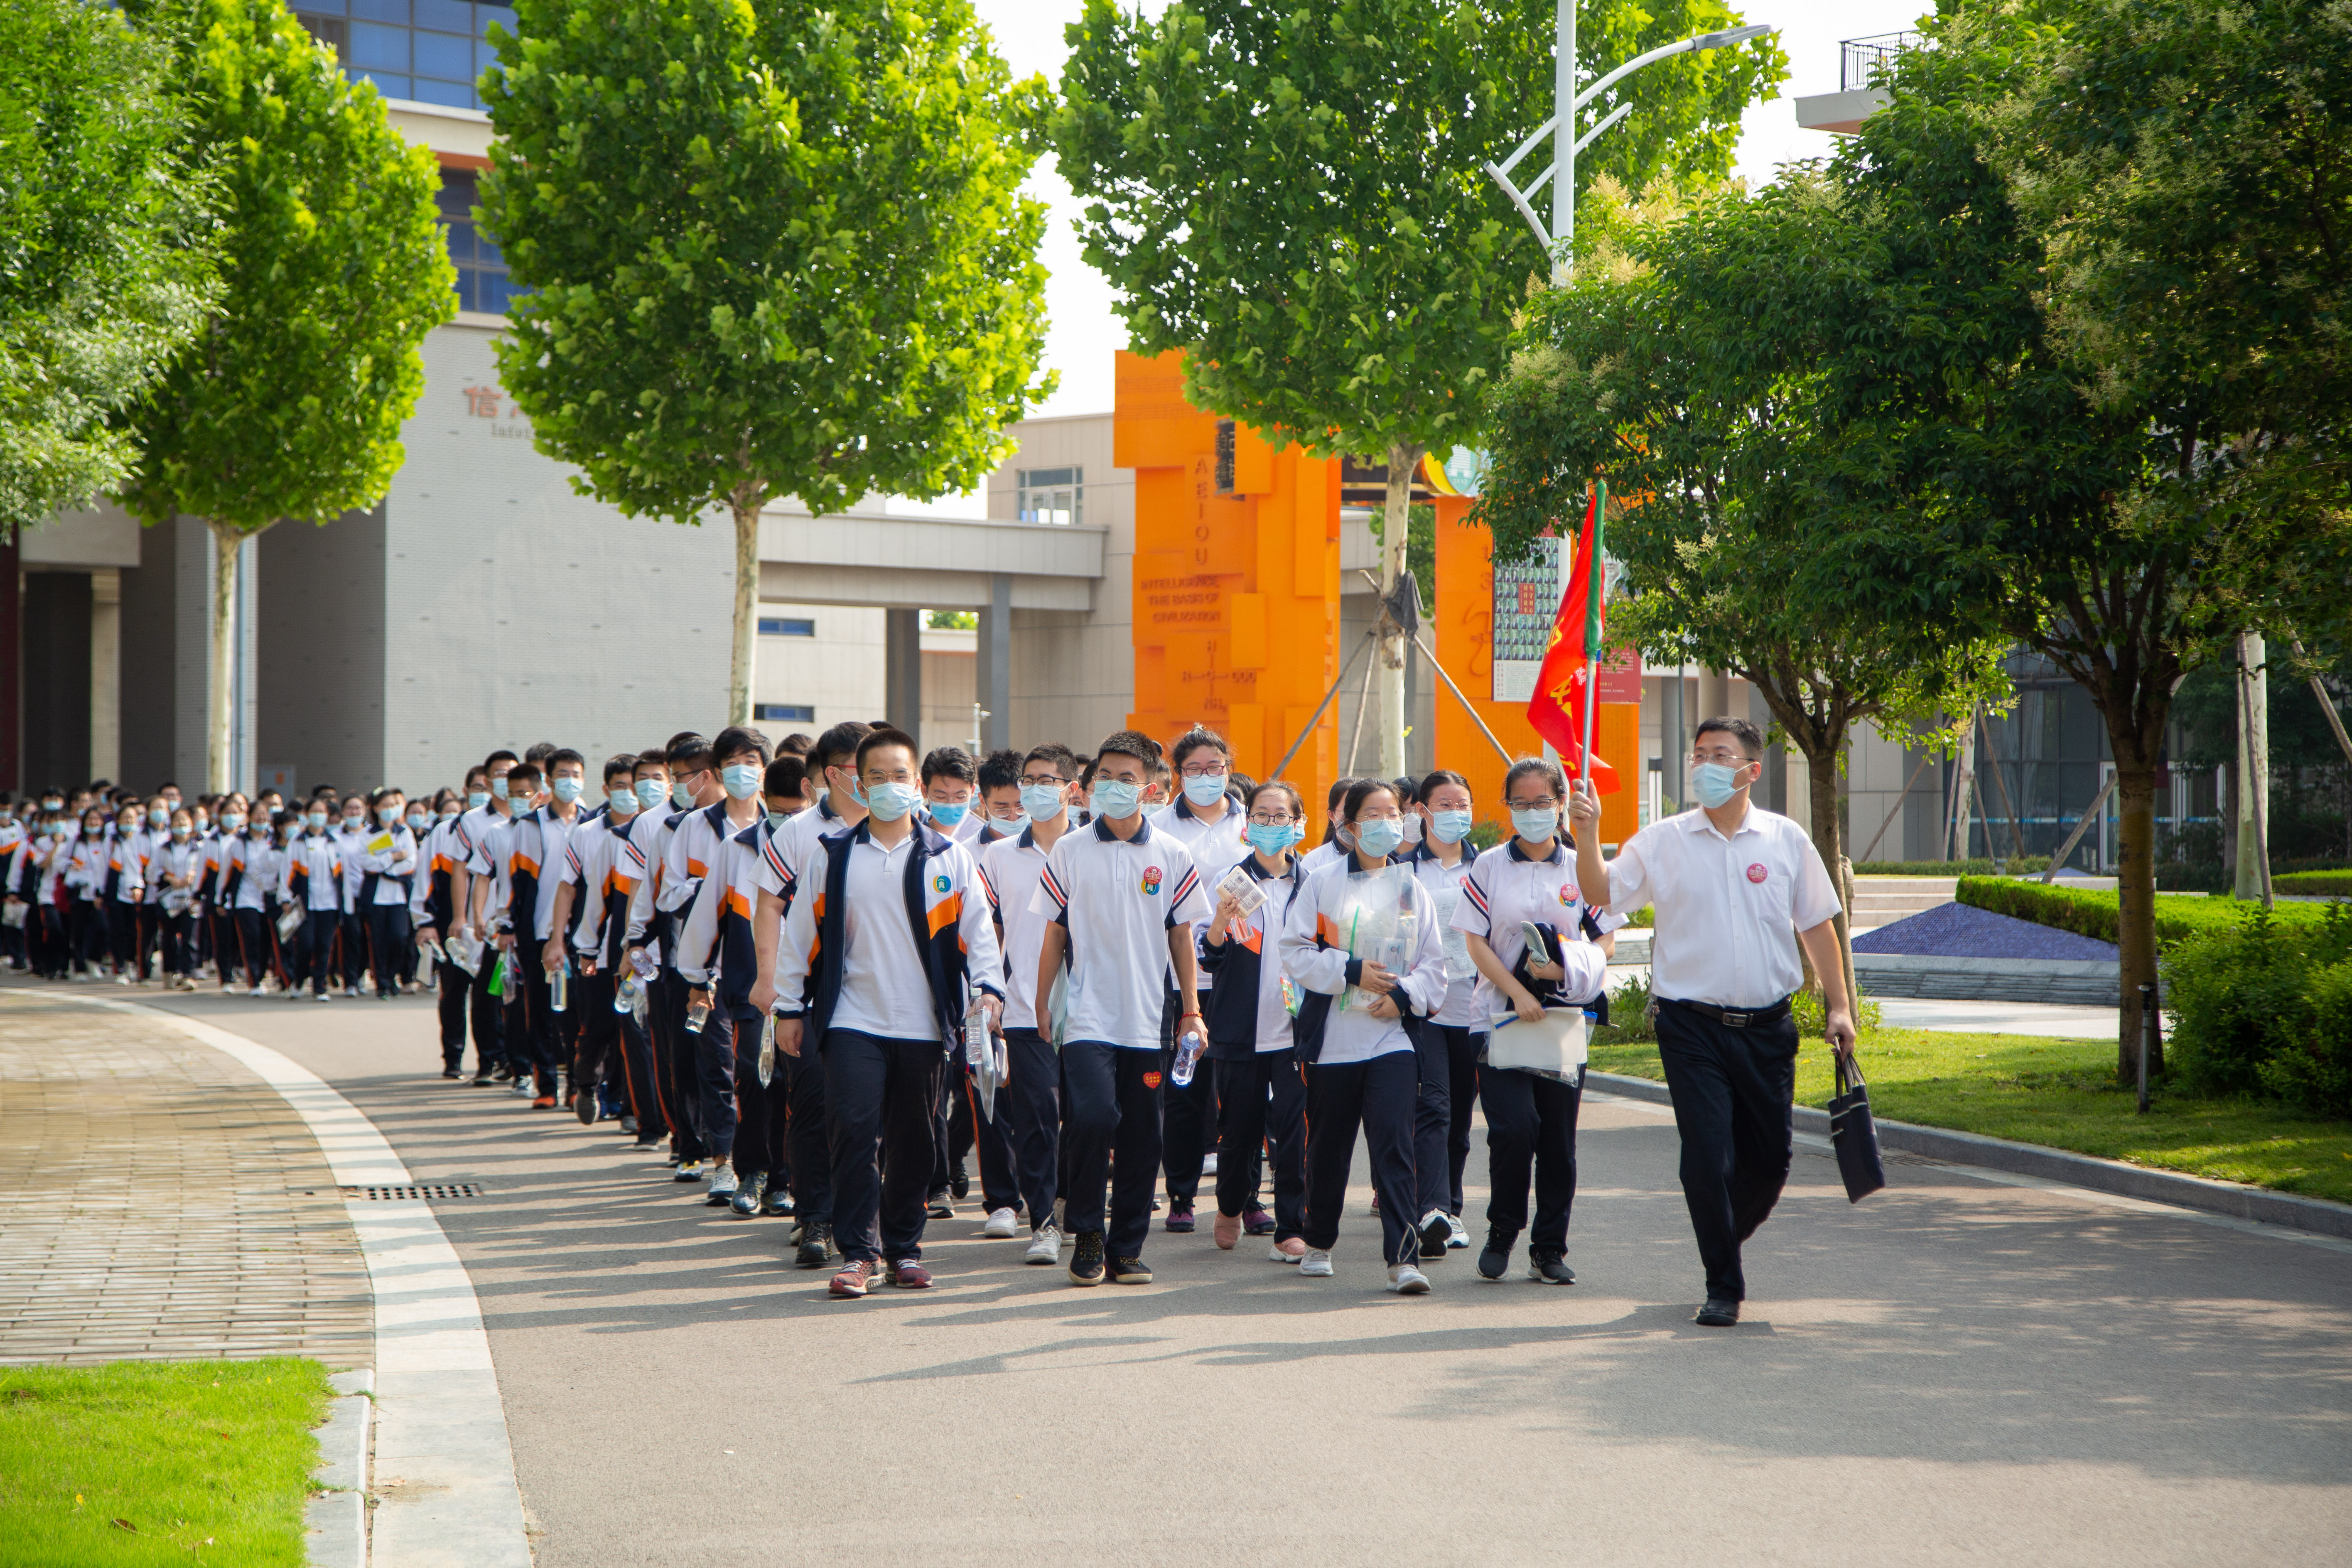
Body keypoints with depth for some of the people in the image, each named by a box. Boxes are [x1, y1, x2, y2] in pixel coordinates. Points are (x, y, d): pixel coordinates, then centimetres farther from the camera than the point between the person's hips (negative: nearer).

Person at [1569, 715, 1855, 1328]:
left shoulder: (1786, 840, 5)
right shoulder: (1660, 843, 1)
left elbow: (1817, 925, 11)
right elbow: (1602, 893, -2)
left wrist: (1837, 1006, 7)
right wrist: (1588, 833, -17)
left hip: (1767, 1025, 2)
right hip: (1692, 1027, -2)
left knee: (1770, 1157, 8)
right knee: (1708, 1156, -7)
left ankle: (1729, 1235, 38)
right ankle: (1723, 1285, 6)